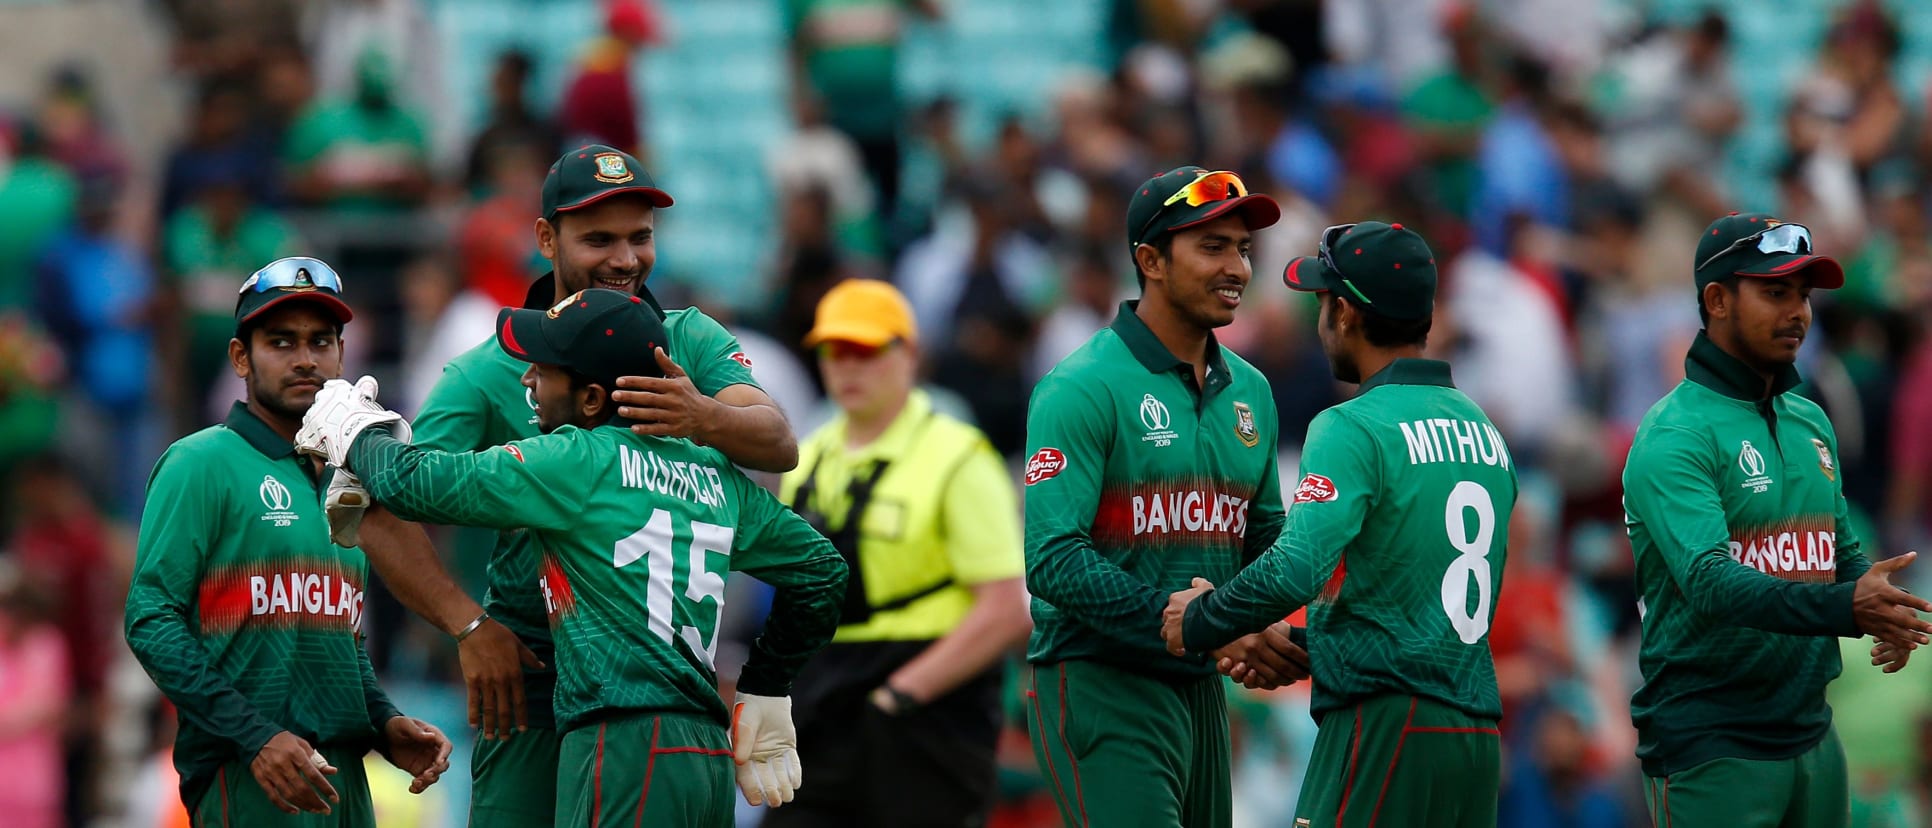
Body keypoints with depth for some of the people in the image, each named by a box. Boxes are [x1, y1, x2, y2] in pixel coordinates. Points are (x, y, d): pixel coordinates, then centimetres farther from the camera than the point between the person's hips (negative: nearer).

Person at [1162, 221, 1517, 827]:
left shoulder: (1355, 429, -10)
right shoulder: (1484, 431, 15)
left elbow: (1296, 570, -22)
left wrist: (1200, 620, -5)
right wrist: (1305, 650, 27)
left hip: (1385, 727, -8)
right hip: (1479, 732, 8)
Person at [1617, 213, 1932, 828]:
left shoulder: (1811, 424, 13)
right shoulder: (1675, 436, -13)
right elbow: (1710, 582, -26)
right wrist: (1846, 608, -39)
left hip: (1810, 732, 7)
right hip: (1710, 747, -7)